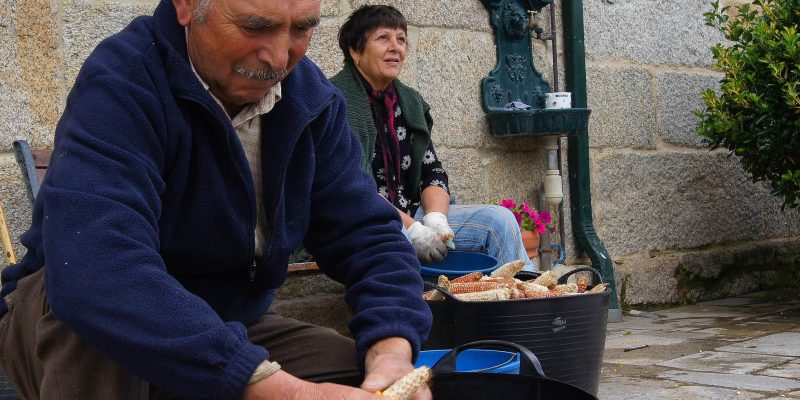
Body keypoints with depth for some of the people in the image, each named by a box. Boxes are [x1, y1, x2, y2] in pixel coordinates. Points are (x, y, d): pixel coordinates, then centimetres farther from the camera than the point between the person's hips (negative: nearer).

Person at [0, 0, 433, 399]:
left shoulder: (312, 99, -6)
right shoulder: (119, 83, -26)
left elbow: (369, 234, -9)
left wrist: (392, 348, -31)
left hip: (227, 334, 4)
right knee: (97, 297, -35)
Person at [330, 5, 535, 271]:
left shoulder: (410, 102, 12)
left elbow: (433, 173, 9)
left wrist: (436, 218, -13)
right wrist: (411, 229, -23)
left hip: (410, 215, 7)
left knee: (498, 219, -7)